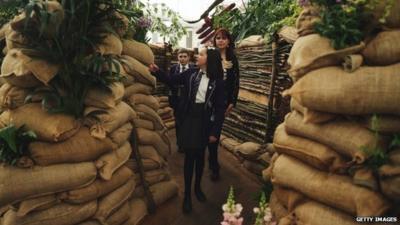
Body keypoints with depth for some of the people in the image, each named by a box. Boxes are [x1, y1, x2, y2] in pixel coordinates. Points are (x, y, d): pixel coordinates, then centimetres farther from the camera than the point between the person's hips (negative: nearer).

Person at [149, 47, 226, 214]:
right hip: (189, 118, 0)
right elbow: (171, 80, 10)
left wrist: (215, 131, -7)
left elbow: (220, 108, -4)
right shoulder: (191, 73, 1)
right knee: (189, 155, 3)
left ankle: (198, 187, 36)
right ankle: (187, 194, 17)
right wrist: (157, 71, -7)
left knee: (200, 155, 13)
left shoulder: (217, 81, -4)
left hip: (205, 121, 0)